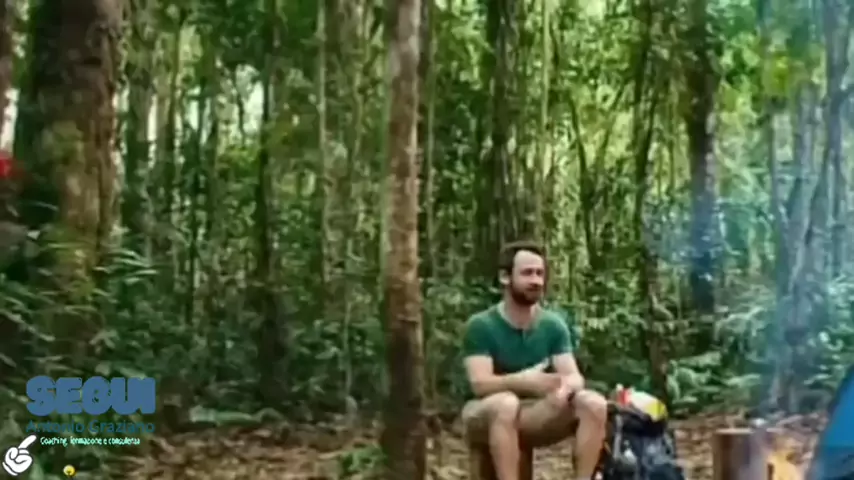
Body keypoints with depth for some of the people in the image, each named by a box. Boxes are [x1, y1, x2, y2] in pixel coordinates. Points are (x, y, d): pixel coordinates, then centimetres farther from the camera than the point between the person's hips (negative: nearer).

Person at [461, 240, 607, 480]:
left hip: (534, 414, 4)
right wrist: (522, 381, -41)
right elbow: (480, 384, -23)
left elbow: (575, 376, -8)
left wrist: (567, 385, -34)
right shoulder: (481, 325, -13)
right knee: (506, 403, -39)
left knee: (594, 403, -20)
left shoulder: (553, 325, 0)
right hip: (485, 415, -4)